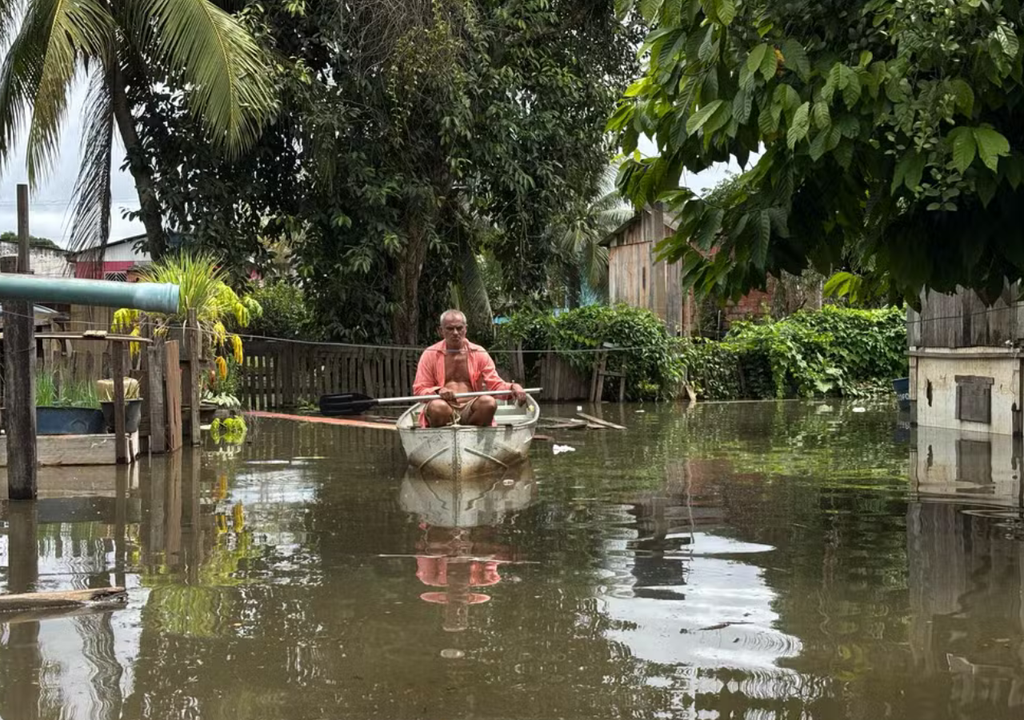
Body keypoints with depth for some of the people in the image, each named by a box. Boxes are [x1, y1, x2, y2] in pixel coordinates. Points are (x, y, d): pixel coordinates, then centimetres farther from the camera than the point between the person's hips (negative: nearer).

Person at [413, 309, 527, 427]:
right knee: (437, 406, -37)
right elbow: (419, 390, 4)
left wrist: (513, 387, -15)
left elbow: (495, 384, 7)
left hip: (470, 410, 2)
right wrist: (438, 391, -17)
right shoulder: (430, 354, 7)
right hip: (445, 411, -2)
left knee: (489, 402, -31)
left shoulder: (479, 353, 12)